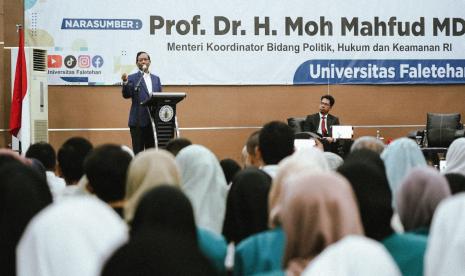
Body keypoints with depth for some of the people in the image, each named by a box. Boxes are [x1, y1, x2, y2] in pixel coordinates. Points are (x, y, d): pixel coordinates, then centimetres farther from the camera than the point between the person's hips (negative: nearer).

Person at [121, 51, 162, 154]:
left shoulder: (156, 79, 16)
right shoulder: (132, 78, 2)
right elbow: (126, 95, -10)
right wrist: (125, 82, -27)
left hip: (153, 120, 4)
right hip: (138, 121, -4)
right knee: (138, 151, -2)